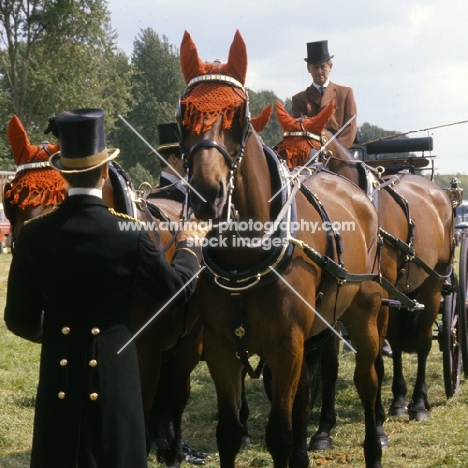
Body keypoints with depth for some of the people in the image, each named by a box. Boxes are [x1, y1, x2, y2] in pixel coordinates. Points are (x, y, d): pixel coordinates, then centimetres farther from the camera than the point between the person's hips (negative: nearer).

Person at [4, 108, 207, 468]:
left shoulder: (34, 235, -8)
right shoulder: (129, 233, -14)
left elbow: (20, 319, -1)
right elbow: (177, 289, -2)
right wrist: (189, 246, 17)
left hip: (59, 373, 2)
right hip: (114, 371, -2)